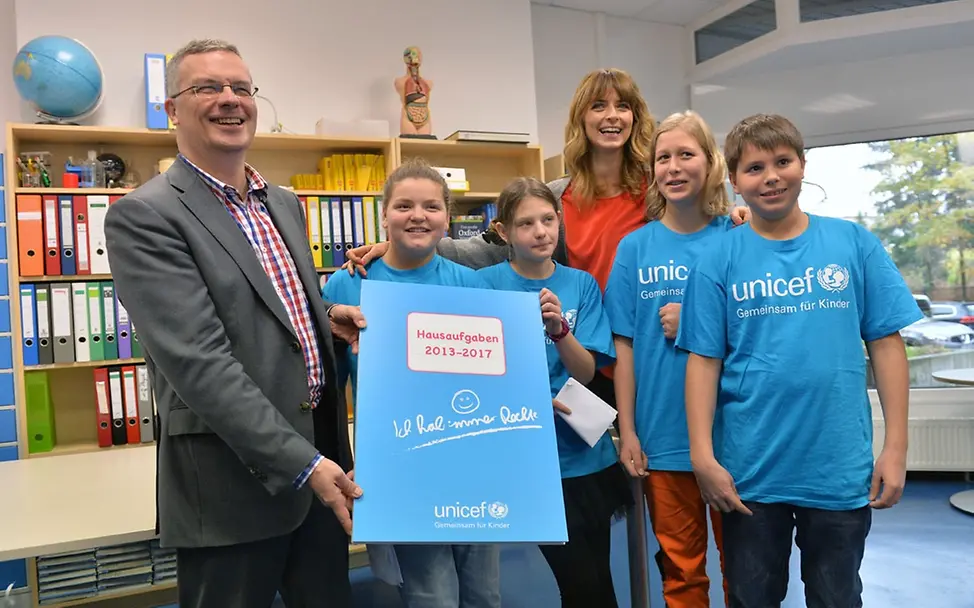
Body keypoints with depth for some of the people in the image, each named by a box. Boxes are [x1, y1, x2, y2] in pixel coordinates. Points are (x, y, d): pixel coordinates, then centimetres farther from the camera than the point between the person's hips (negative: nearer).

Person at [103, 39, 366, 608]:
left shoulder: (284, 203, 11)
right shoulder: (144, 216, -13)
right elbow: (199, 362, -21)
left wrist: (327, 314, 2)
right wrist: (301, 462, -23)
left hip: (320, 451, 7)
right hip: (236, 477, -7)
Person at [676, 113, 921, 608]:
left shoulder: (854, 243, -1)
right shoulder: (718, 258, -3)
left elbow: (885, 344, 1)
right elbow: (704, 360, -5)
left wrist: (895, 445, -2)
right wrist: (703, 455, -9)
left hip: (841, 468, 1)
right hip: (748, 470, 0)